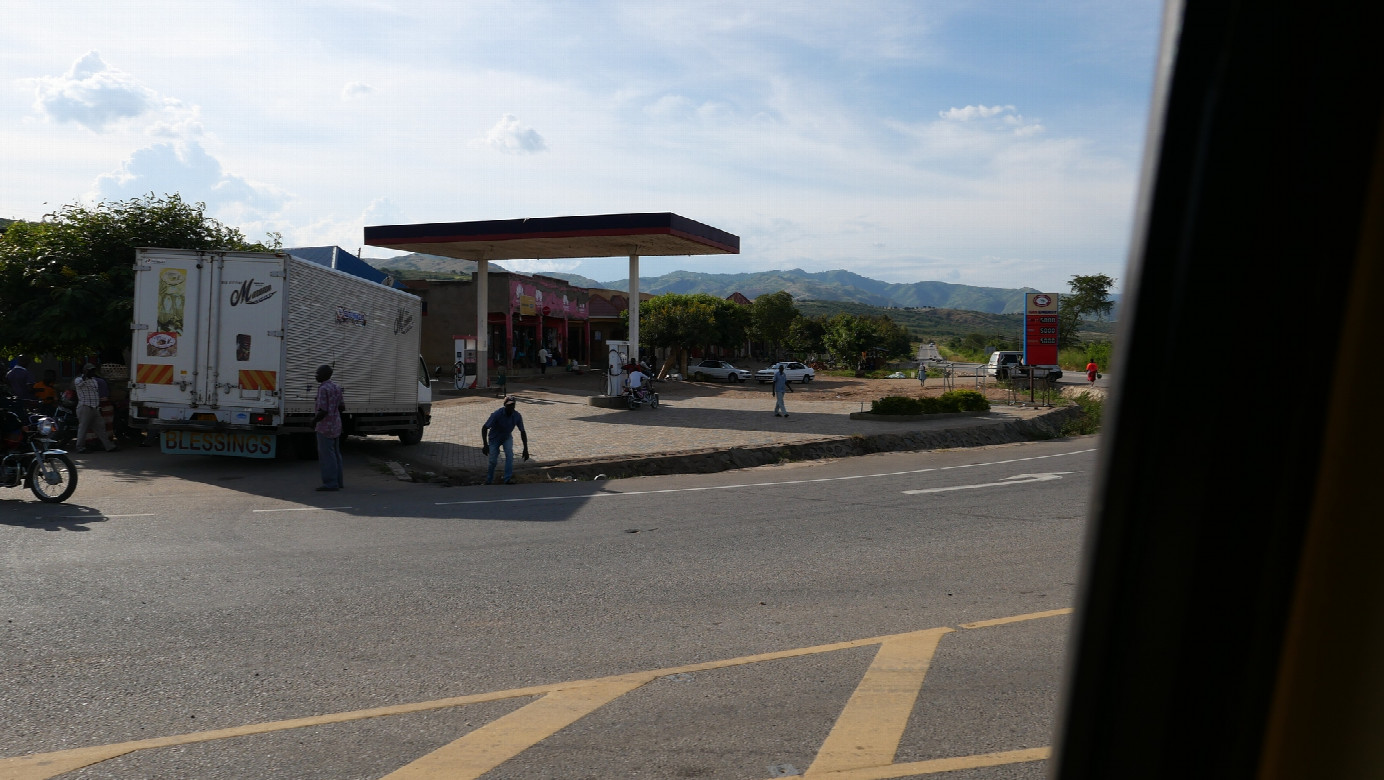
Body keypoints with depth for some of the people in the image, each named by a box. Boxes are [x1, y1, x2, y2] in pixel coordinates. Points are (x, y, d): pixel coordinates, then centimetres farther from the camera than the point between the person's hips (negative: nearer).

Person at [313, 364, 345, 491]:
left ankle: (330, 483, -2)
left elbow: (323, 411, -22)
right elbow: (342, 407, 14)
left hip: (325, 427, -9)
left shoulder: (323, 389, -17)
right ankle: (338, 481, 18)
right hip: (336, 426, 9)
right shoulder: (336, 387, 10)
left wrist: (314, 421, -8)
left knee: (326, 455, -4)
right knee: (335, 454, 13)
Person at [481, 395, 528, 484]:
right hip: (494, 438, -2)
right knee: (493, 461, -1)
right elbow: (484, 428, -27)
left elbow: (522, 432, -12)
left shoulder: (517, 416, -22)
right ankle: (489, 480, 25)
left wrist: (525, 449, -15)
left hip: (507, 437, 2)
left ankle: (508, 479, -16)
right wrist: (485, 445, -34)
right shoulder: (497, 414, -31)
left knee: (509, 454, -22)